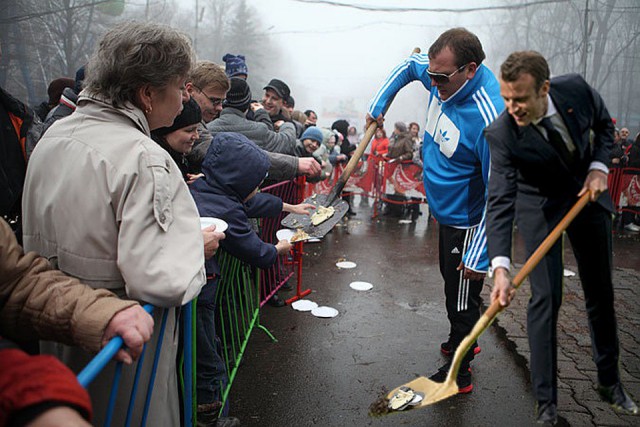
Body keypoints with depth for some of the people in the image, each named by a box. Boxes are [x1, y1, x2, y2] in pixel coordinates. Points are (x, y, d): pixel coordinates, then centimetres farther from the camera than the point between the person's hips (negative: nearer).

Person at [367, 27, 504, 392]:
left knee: (462, 300, 7)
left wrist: (478, 256, -26)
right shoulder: (447, 77, -9)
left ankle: (458, 376, 27)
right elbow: (409, 65, 15)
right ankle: (464, 344, 50)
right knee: (453, 287, 26)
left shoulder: (490, 122, -33)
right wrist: (379, 105, 8)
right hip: (447, 212, 9)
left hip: (467, 224, -9)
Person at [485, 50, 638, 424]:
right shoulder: (502, 134, -29)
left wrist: (598, 167, -15)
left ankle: (610, 380, 35)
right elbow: (500, 202, -34)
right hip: (539, 205, -3)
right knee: (546, 297, -10)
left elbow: (605, 125, 3)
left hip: (587, 192, 4)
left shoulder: (577, 90, -20)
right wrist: (501, 267, -43)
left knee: (601, 291, 13)